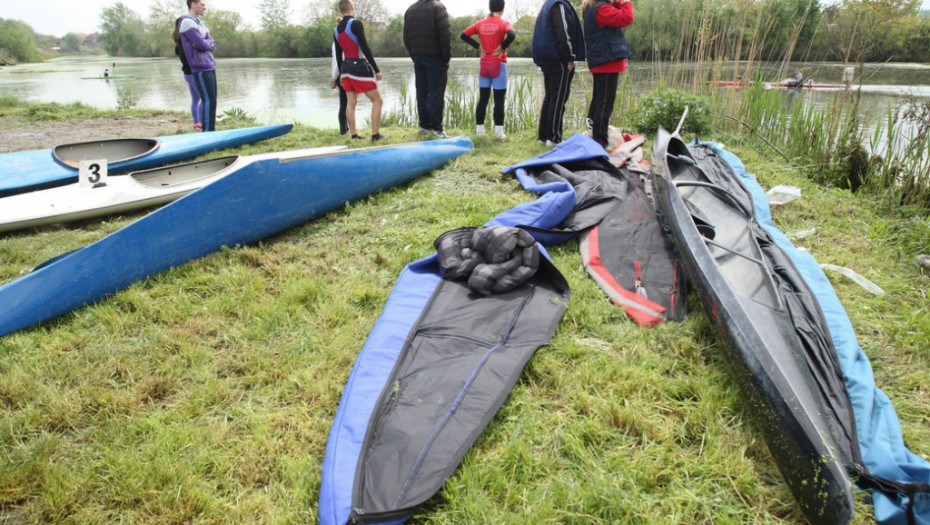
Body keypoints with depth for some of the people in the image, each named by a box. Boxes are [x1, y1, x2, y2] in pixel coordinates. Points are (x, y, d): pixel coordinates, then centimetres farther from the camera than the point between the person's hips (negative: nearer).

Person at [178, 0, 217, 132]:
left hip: (209, 66, 9)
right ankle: (208, 132, -9)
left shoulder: (200, 23, 19)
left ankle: (210, 131, 15)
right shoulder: (187, 22, -9)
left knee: (211, 100, 10)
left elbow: (212, 45, 10)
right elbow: (202, 44, -17)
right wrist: (209, 43, 1)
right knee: (208, 101, -11)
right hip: (201, 68, -9)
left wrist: (205, 44, -8)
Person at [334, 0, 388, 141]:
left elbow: (338, 54, 15)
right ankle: (375, 134, -6)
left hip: (346, 67, 8)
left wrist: (341, 73, 24)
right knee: (377, 100, -1)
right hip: (360, 67, -8)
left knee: (350, 102, 9)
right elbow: (365, 48, -17)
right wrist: (376, 69, -14)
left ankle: (353, 134, 9)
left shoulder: (336, 30, 10)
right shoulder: (355, 24, -12)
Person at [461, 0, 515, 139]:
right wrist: (503, 47, -13)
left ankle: (479, 129, 9)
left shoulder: (480, 24, 6)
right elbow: (511, 35, -27)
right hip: (498, 65, -4)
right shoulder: (503, 23, -8)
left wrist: (478, 46, 5)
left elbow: (463, 35, 5)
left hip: (484, 65, 4)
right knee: (499, 100, -1)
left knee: (483, 99, 9)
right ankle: (498, 131, -4)